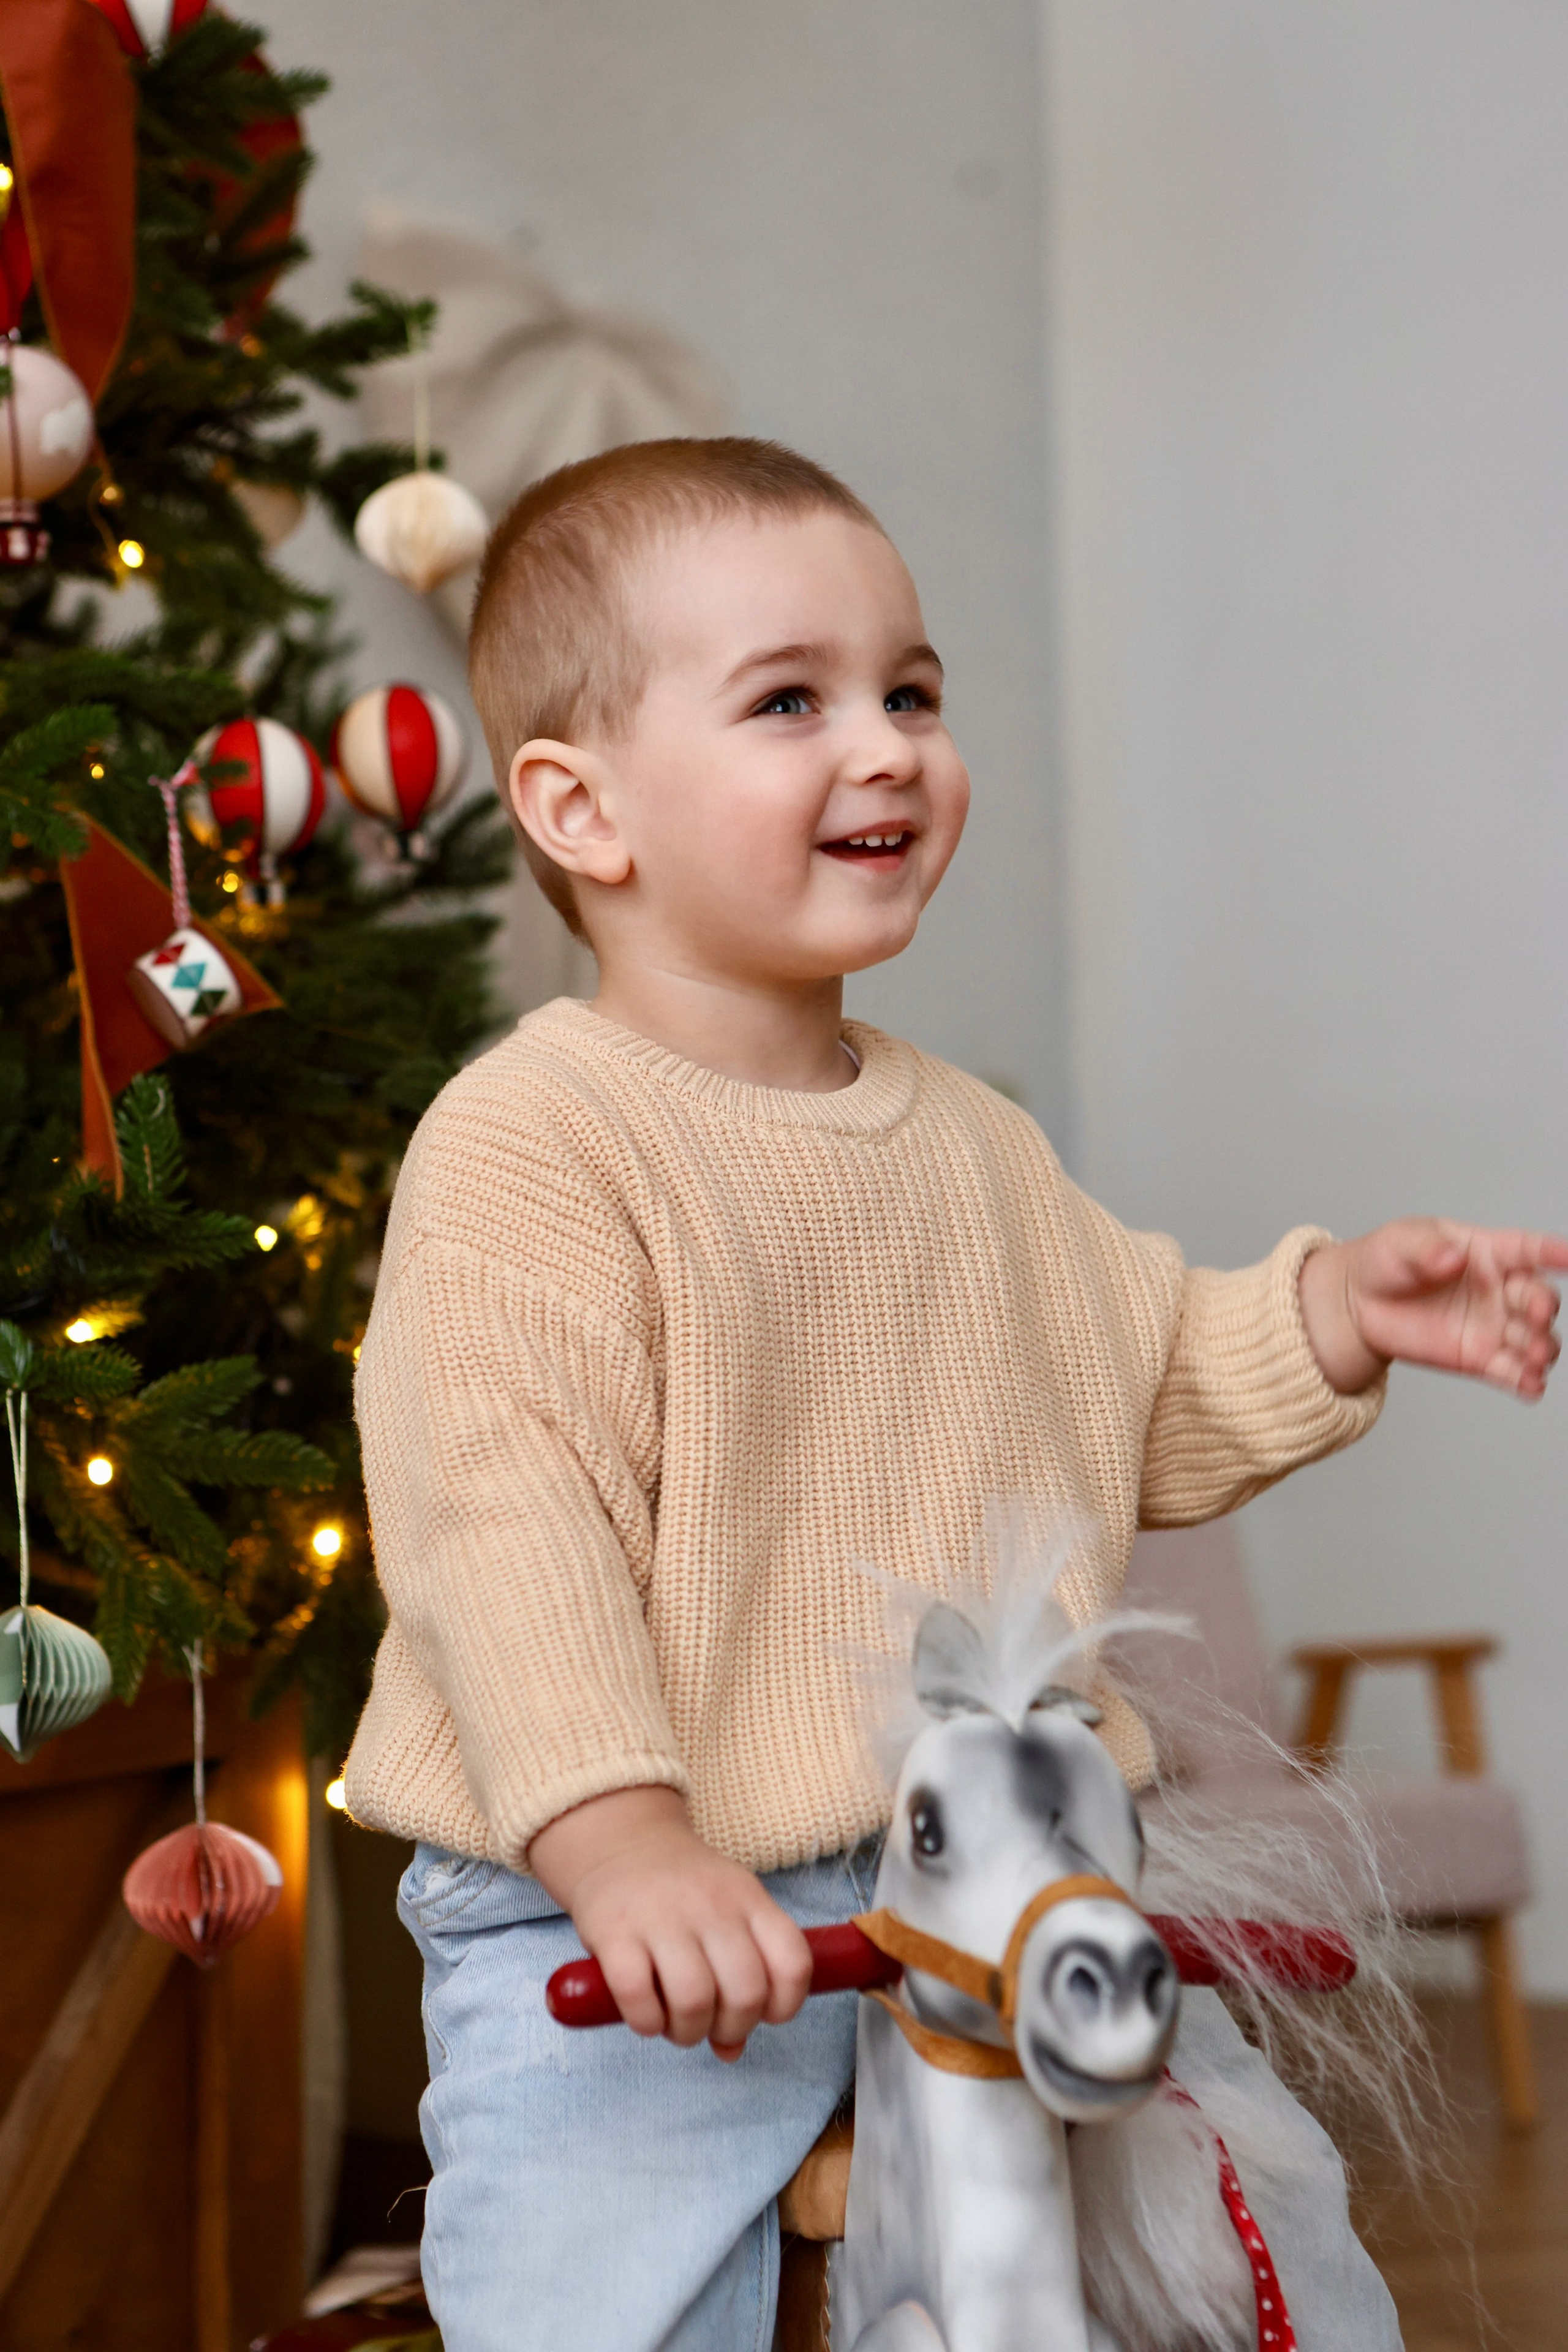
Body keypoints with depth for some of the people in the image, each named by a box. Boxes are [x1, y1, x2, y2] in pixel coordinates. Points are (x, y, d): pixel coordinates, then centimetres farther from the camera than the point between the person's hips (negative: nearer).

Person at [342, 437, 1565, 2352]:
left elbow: (1143, 1407, 21)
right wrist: (619, 1840, -34)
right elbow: (504, 1520, -24)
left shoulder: (966, 1138, 11)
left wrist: (1328, 1314, 3)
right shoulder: (530, 1146, -15)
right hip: (617, 1926, -6)